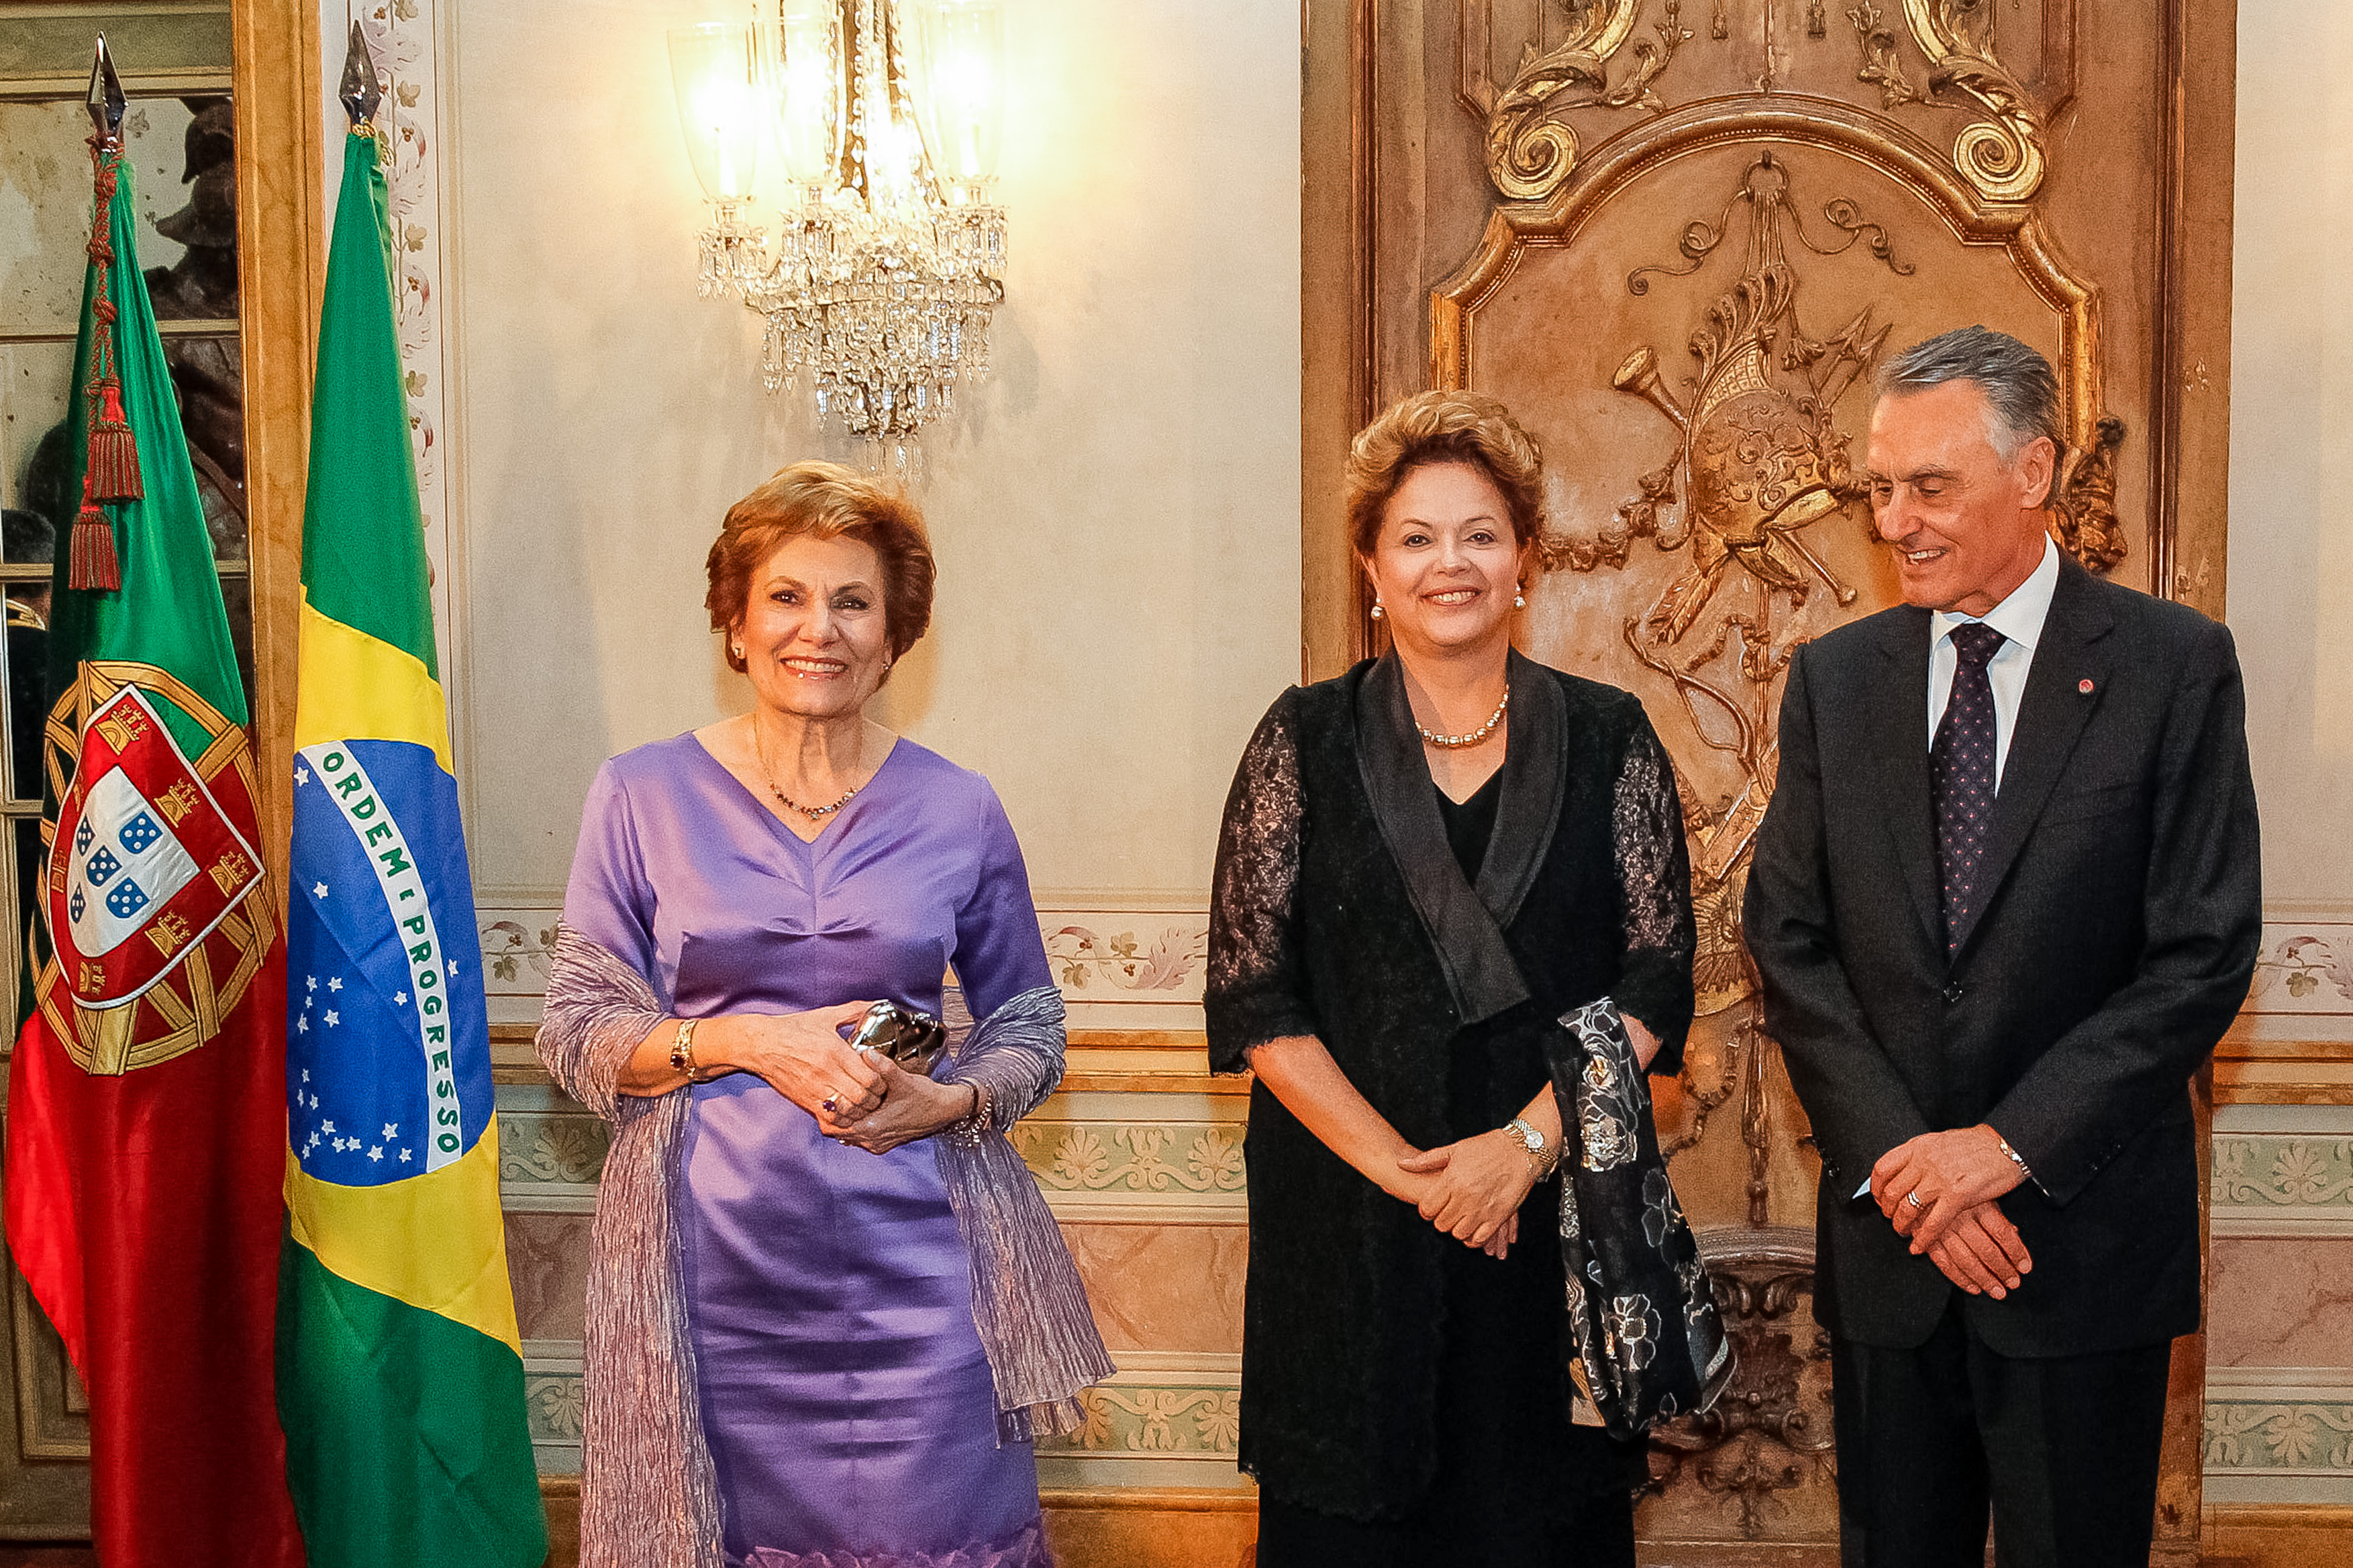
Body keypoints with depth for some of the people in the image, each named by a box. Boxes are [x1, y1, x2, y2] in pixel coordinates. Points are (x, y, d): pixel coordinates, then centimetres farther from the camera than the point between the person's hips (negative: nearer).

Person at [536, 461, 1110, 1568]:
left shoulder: (958, 811, 4)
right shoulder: (643, 795, 1)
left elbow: (1029, 1024, 12)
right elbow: (576, 1032, 1)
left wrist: (948, 1102, -9)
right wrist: (746, 1040, -14)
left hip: (911, 1269, 1)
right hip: (712, 1264, 0)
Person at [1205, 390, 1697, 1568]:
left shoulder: (1607, 738, 3)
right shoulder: (1307, 739, 0)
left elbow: (1657, 973, -1)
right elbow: (1252, 992, -4)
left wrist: (1528, 1142, -12)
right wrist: (1401, 1166, -11)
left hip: (1560, 1208, 1)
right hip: (1347, 1223, 0)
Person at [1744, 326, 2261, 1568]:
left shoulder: (2173, 664, -4)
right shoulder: (1835, 678, 6)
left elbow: (2205, 954, -9)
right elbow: (1789, 942, 2)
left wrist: (2010, 1141, -15)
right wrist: (1897, 1158, -9)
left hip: (2087, 1231, -3)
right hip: (1887, 1235, 3)